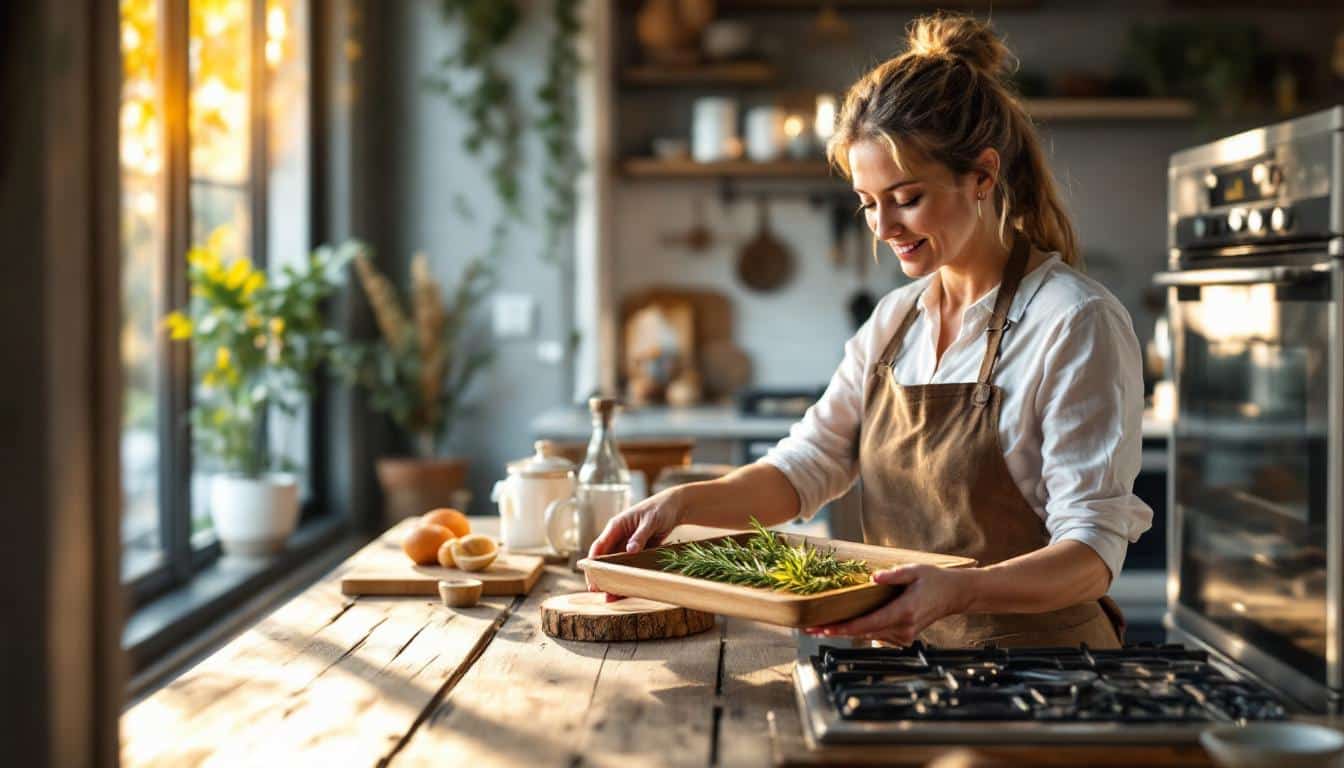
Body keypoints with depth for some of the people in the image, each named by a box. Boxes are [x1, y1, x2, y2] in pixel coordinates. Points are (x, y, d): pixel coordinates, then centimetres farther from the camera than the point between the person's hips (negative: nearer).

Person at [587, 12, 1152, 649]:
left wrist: (958, 590, -32)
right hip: (906, 667, 6)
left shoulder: (1076, 323, -9)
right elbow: (806, 466, 13)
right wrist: (684, 502, -5)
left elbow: (1092, 552, -14)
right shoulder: (894, 321, 14)